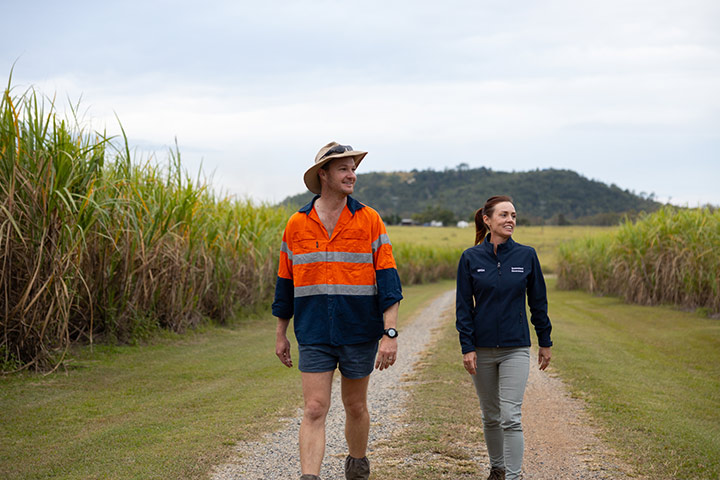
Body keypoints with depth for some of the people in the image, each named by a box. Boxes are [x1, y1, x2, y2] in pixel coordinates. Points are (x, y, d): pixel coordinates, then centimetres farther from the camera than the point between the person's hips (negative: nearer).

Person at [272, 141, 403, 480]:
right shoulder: (296, 225, 2)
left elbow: (387, 279, -6)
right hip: (313, 337, 0)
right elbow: (285, 283, 11)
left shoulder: (369, 220, -2)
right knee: (314, 411, -6)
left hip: (359, 335, 0)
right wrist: (281, 335, 14)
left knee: (355, 407, 14)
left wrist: (390, 333, -13)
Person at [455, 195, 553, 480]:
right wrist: (467, 347, -7)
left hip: (516, 349, -1)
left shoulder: (526, 256, -1)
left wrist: (545, 342, 9)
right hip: (482, 349, 1)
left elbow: (538, 302, 6)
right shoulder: (471, 258, -2)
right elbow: (463, 306, -1)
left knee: (511, 417, -9)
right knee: (490, 416, 14)